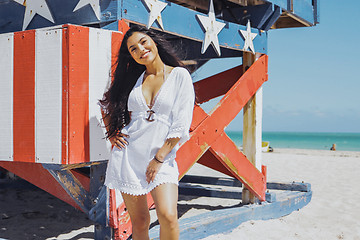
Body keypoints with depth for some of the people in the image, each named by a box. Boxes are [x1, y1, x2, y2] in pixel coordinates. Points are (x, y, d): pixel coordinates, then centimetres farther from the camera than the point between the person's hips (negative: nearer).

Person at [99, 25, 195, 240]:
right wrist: (112, 134, 11)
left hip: (162, 158, -3)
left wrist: (159, 158, -10)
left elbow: (181, 125, -7)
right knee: (139, 222, 6)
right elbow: (106, 105, 26)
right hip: (128, 155, 3)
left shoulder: (180, 75, -1)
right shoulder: (134, 79, 10)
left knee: (168, 216, -18)